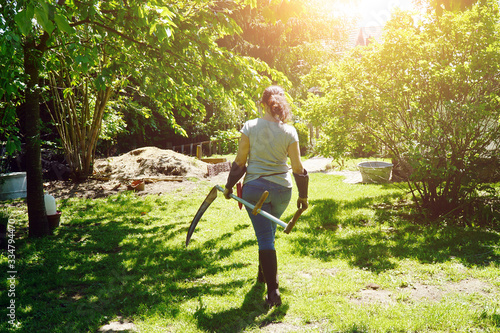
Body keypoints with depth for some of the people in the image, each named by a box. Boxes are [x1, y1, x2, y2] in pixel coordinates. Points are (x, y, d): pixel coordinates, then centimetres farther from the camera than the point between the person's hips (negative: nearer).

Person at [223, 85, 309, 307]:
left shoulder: (250, 127, -7)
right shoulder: (289, 132, -5)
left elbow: (239, 162, -4)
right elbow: (298, 168, -2)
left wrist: (229, 186, 9)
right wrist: (303, 195, 9)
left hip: (254, 188, -2)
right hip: (282, 189, 2)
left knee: (265, 238, 1)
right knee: (269, 230, 25)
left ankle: (273, 291, -3)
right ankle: (264, 274, 41)